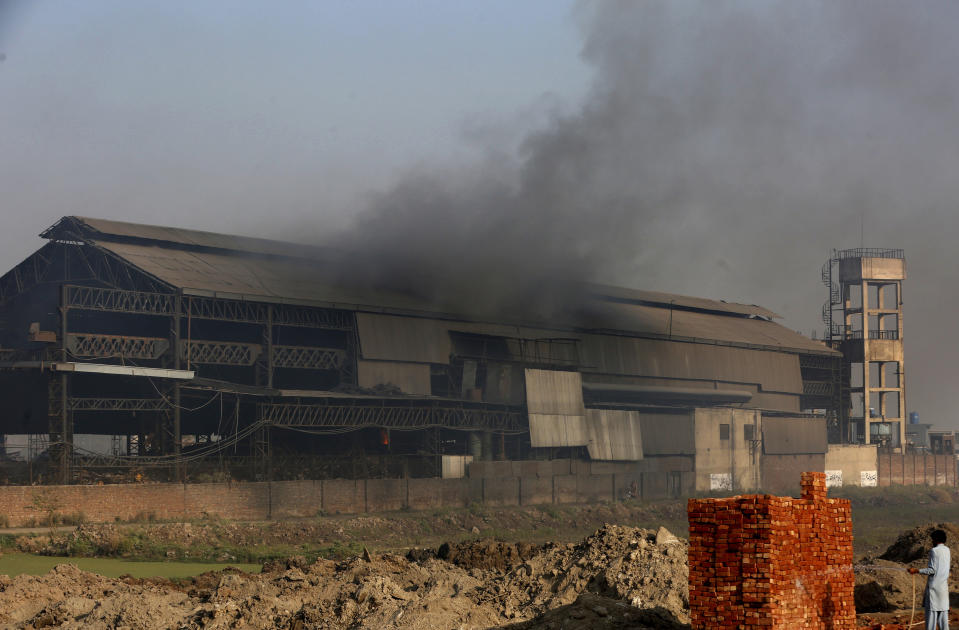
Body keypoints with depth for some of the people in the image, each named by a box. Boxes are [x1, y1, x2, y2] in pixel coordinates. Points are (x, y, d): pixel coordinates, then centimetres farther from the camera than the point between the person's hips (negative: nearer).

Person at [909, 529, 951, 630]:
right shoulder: (947, 550, 10)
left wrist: (916, 571, -14)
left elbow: (932, 570, -16)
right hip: (944, 587, 7)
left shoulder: (934, 551, -10)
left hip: (934, 586, -7)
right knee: (943, 611, 6)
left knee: (931, 611, -6)